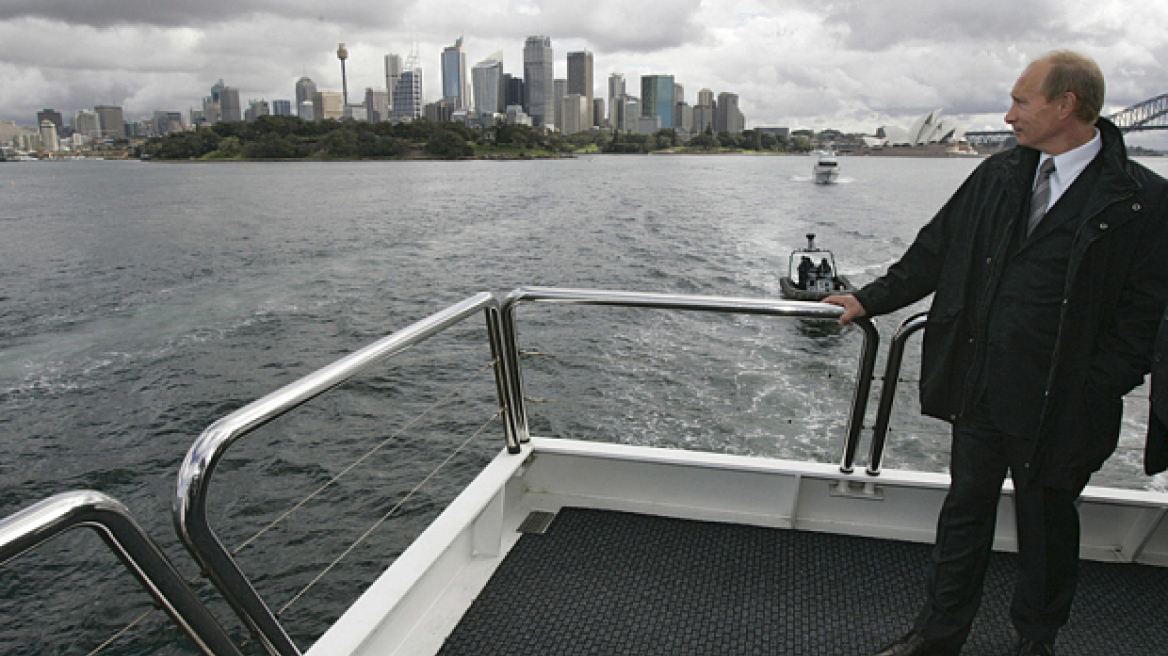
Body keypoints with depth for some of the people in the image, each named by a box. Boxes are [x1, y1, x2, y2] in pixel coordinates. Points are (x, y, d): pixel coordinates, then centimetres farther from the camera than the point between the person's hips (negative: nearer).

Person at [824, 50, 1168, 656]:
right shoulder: (999, 175, 5)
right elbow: (936, 251, 11)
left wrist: (1093, 390, -13)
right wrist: (871, 300, 10)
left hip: (1058, 405, -3)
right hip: (979, 389, 4)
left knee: (1046, 523, 16)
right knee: (965, 508, 15)